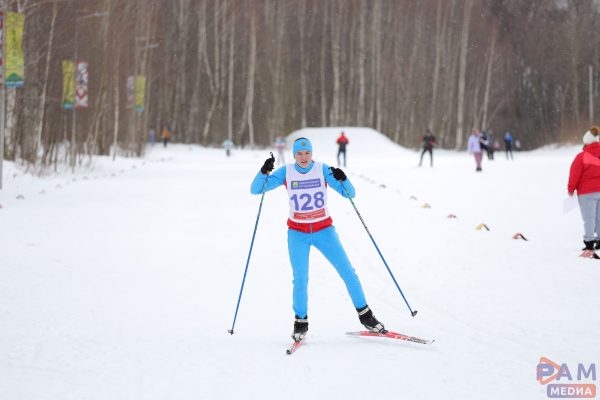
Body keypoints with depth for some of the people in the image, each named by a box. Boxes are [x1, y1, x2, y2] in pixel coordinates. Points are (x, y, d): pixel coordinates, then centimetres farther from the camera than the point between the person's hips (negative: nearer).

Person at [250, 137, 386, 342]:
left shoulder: (323, 170, -8)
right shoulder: (286, 172, -5)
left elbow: (349, 193, -10)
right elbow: (256, 189, -6)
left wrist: (343, 179, -31)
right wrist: (264, 172, -25)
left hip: (324, 230, 0)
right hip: (297, 233, 0)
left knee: (348, 272, -3)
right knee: (300, 279, -12)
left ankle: (365, 315, 11)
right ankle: (300, 322, 8)